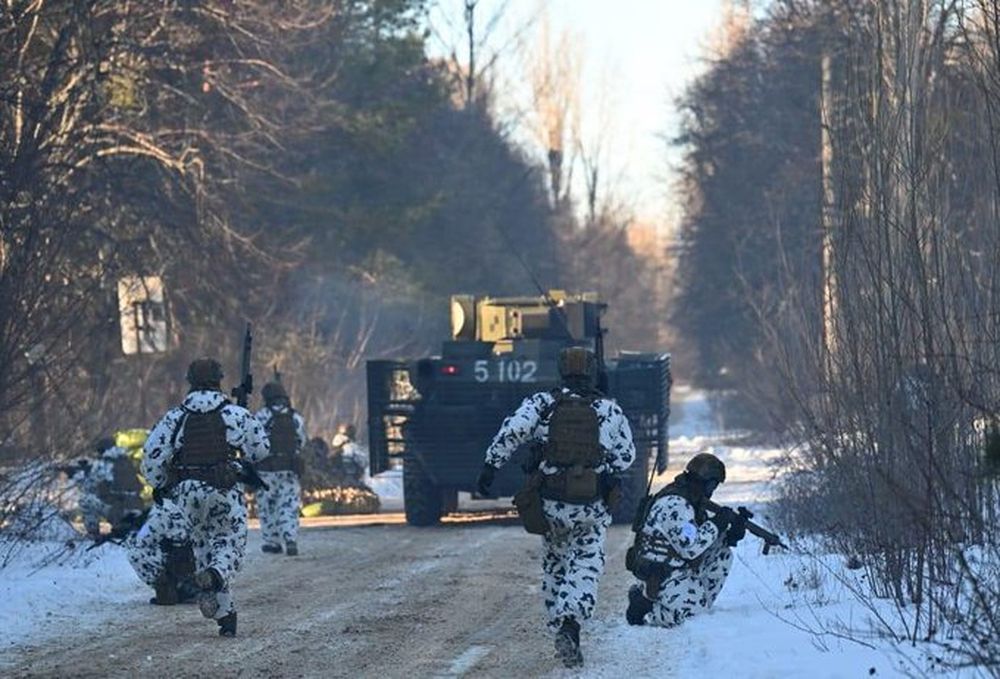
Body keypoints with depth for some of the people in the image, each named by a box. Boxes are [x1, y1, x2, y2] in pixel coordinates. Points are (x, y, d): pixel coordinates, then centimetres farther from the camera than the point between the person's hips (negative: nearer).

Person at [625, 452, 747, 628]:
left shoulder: (691, 502, 12)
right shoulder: (674, 505, -21)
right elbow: (690, 548, -26)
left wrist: (732, 535, -5)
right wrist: (717, 523, -18)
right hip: (663, 579, -10)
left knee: (723, 554, 8)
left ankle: (699, 605, 9)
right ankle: (646, 605, -2)